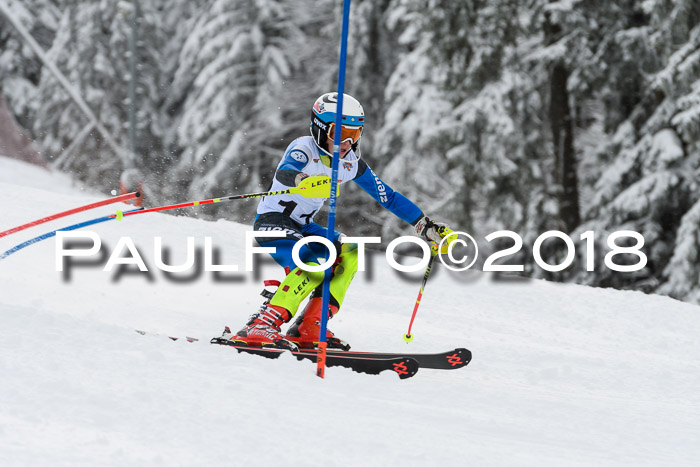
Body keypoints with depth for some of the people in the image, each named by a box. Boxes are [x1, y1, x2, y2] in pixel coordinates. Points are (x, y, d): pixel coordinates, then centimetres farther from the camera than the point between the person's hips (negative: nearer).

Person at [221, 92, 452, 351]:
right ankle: (260, 327, -34)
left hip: (302, 226, 8)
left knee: (348, 254, -9)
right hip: (271, 222, -8)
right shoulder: (304, 149, -19)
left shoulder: (351, 164, 2)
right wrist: (304, 180, -65)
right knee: (315, 266, -28)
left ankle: (309, 329, -12)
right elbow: (283, 173, -41)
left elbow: (387, 197, 9)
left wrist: (426, 227, 6)